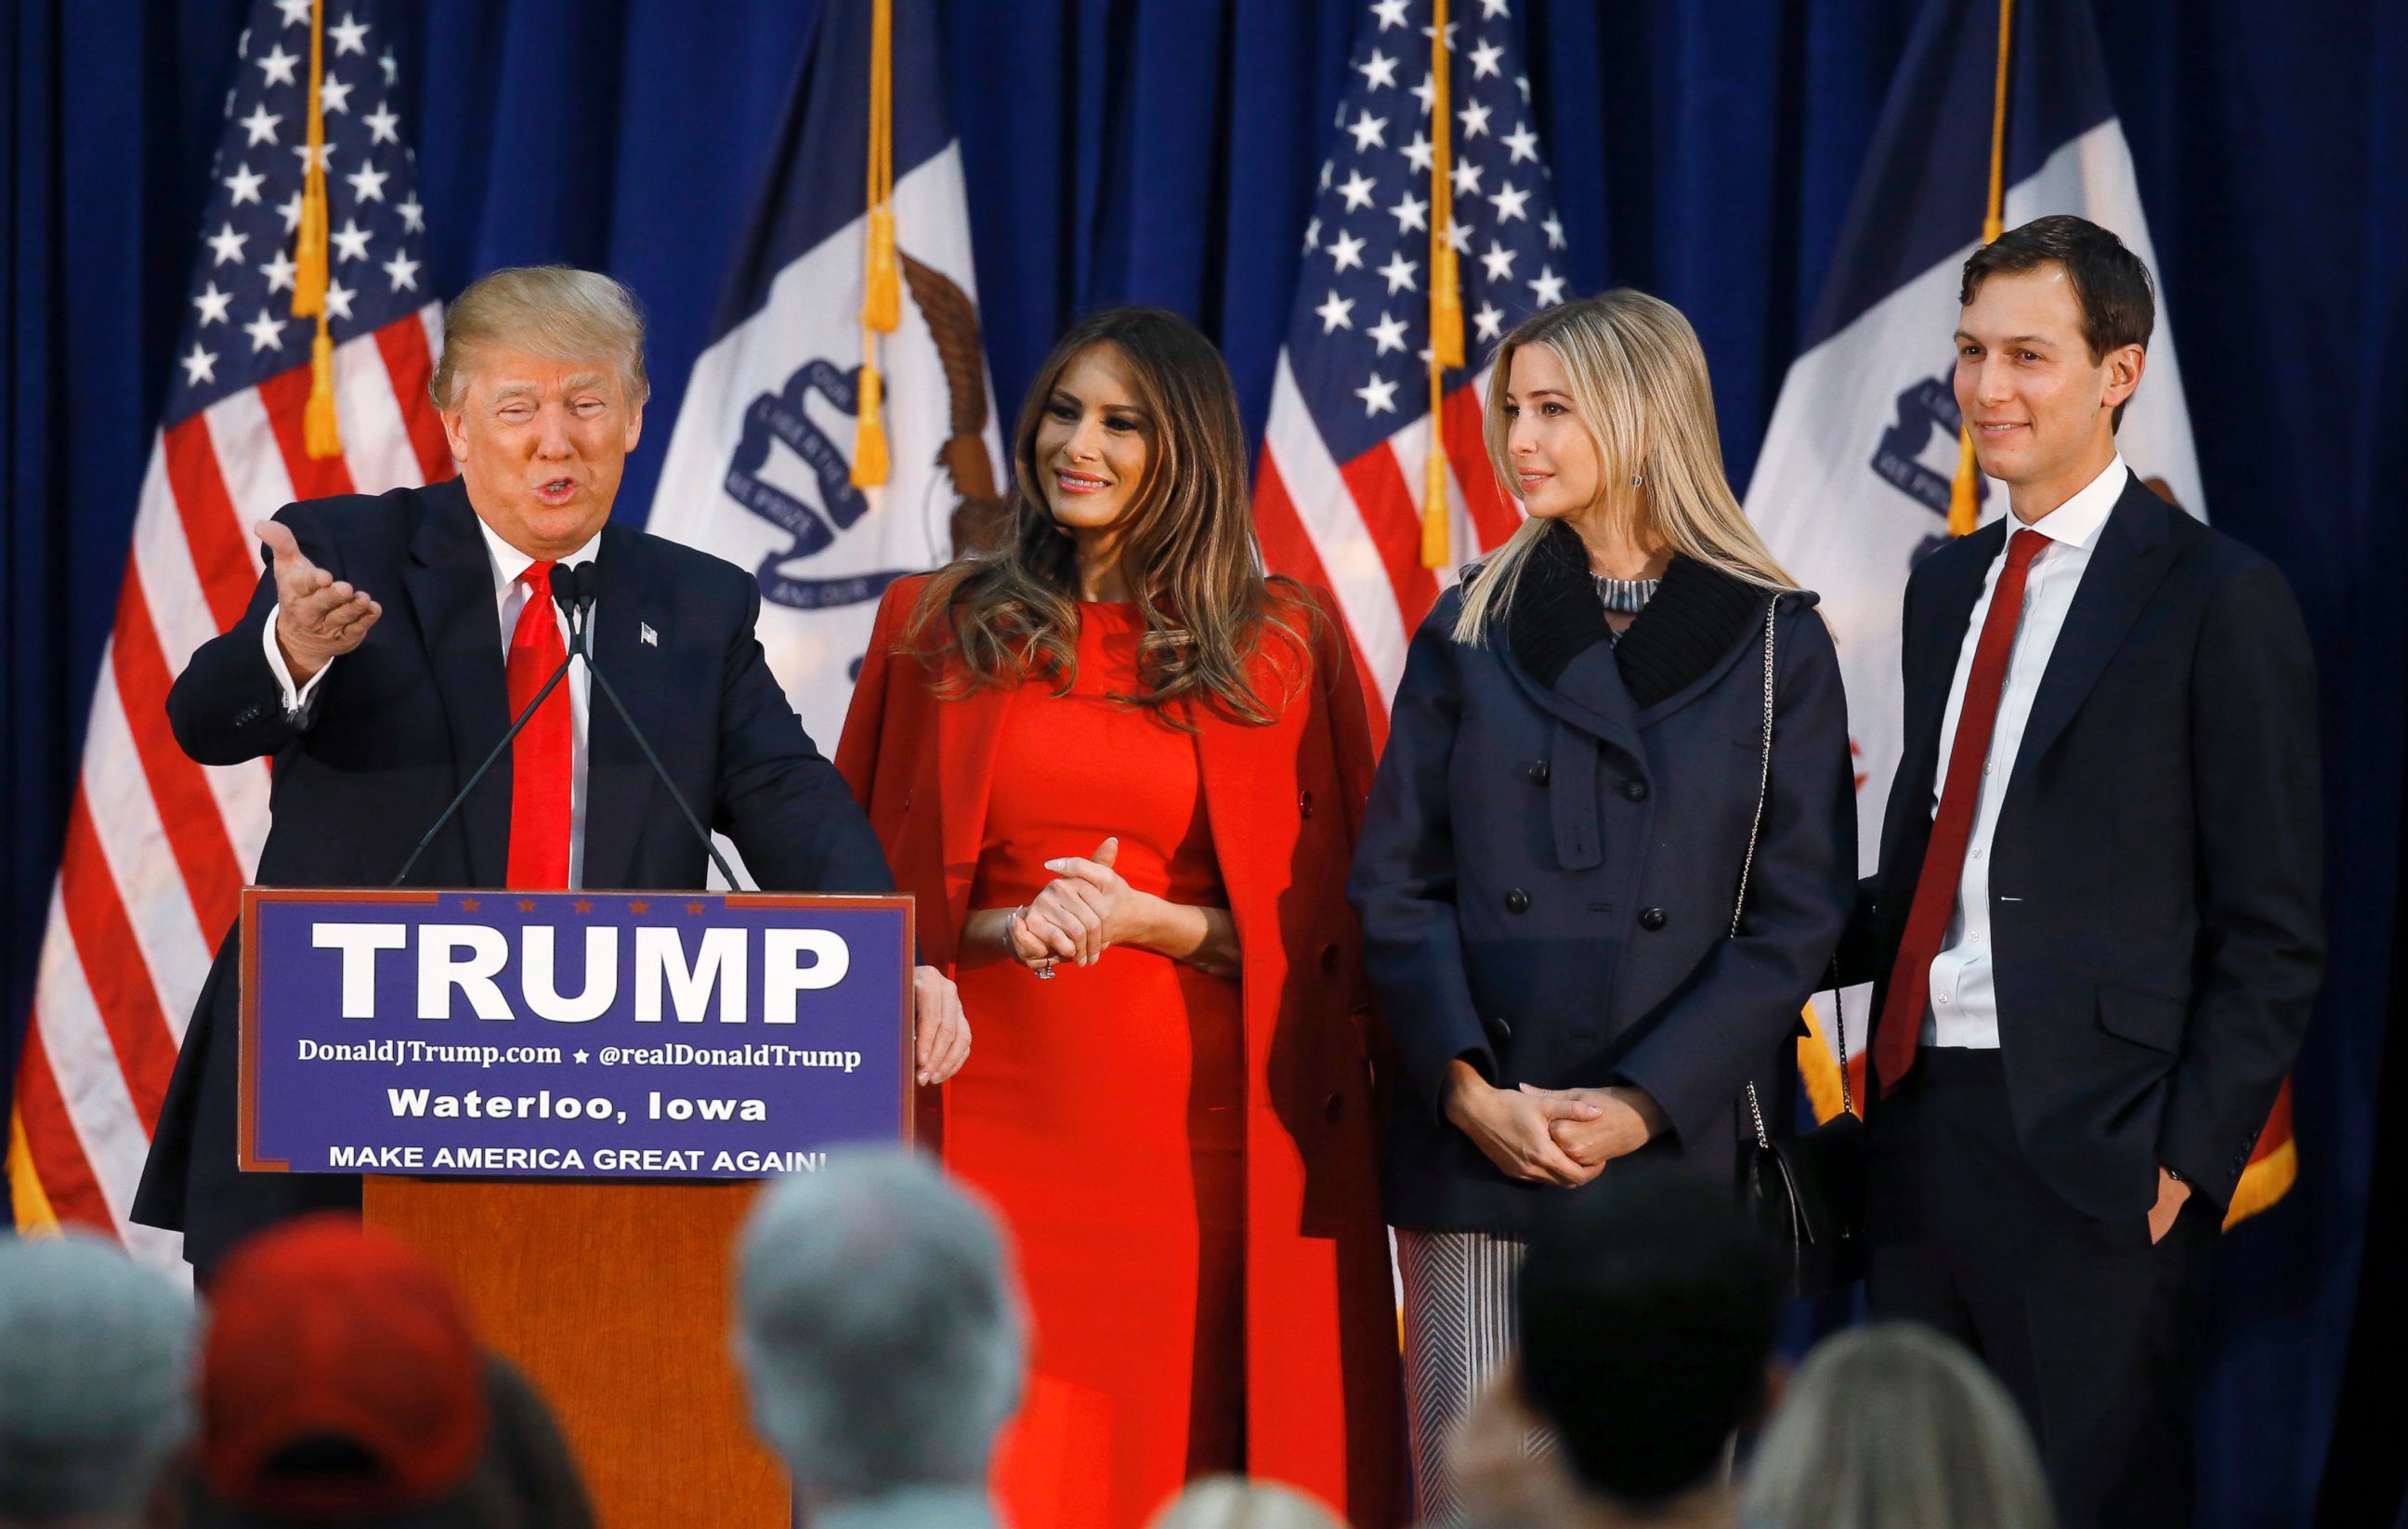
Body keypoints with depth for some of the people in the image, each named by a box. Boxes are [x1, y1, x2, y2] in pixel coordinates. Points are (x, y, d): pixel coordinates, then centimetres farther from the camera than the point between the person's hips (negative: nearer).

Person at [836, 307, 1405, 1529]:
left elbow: (1319, 919, 5)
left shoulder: (1282, 643, 6)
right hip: (991, 1119, 0)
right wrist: (1006, 927, -9)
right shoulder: (937, 627, 9)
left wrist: (1143, 918, -11)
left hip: (1195, 1126, 0)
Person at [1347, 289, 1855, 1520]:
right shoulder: (1471, 627, 10)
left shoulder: (1775, 643, 3)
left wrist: (1642, 1105, -11)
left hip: (1677, 1137, -2)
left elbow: (1799, 918, -1)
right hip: (1471, 1143, 2)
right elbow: (1395, 882, 5)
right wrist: (1468, 1089, -9)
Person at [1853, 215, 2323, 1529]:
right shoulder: (1946, 586, 16)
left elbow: (2272, 935, -7)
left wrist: (2186, 1164, -13)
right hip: (1921, 1123, 7)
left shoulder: (2220, 600, -6)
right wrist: (1885, 1095, 7)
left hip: (2090, 1157, -7)